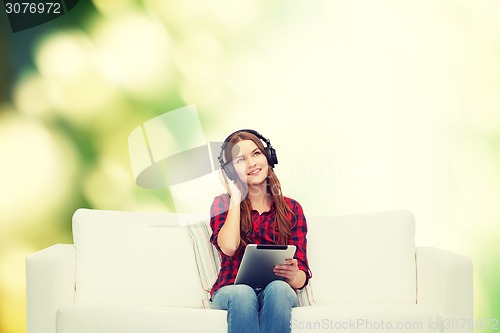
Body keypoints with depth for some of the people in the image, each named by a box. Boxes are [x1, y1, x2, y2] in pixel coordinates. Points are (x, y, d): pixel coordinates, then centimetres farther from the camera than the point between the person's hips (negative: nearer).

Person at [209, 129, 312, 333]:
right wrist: (236, 198, -4)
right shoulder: (223, 204, 7)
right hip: (231, 292, -1)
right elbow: (229, 247, -16)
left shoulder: (291, 209, 9)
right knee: (243, 293, -37)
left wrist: (294, 276, -22)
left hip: (277, 294, 1)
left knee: (278, 288, -35)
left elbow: (302, 276, 3)